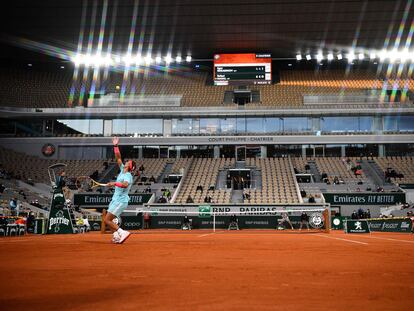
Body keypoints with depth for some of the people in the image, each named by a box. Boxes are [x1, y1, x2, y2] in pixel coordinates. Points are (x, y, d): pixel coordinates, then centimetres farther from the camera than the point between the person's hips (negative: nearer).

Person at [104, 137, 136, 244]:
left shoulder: (128, 176, -15)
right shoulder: (122, 170, 9)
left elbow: (125, 184, -37)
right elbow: (118, 158, 13)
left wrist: (114, 183, -46)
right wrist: (116, 146, 8)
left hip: (120, 201, -9)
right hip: (116, 199, 9)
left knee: (107, 220, -12)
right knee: (108, 220, 11)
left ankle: (122, 233, -12)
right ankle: (117, 236, 14)